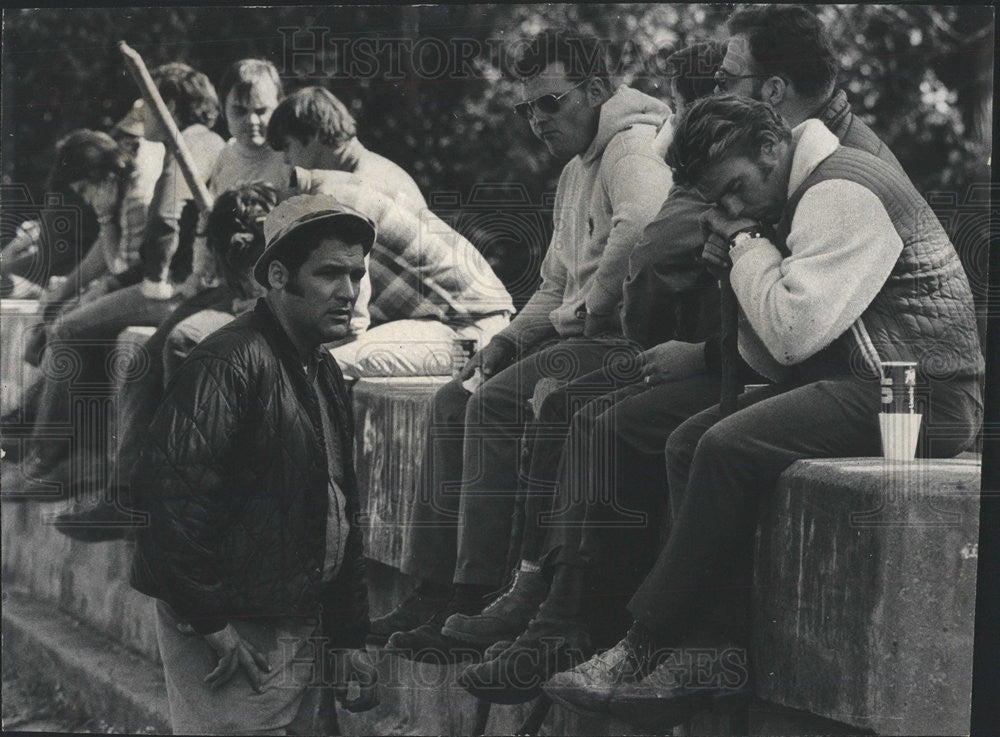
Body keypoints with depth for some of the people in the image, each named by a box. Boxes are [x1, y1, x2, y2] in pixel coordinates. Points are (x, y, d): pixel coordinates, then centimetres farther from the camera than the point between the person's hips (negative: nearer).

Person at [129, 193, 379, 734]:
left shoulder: (325, 376, 15)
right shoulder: (227, 364, -15)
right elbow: (169, 492, -25)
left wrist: (348, 638, 19)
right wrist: (211, 623, -22)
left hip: (305, 637, 9)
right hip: (234, 642, -9)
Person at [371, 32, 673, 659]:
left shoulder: (633, 147, -10)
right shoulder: (575, 172, 24)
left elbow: (643, 227, -33)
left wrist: (587, 308, -20)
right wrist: (509, 340, 10)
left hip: (627, 339, -11)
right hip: (581, 335, 11)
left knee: (496, 404, -23)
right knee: (454, 402, 3)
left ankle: (477, 602, -21)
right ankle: (433, 588, 2)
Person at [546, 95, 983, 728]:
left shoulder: (841, 193, -13)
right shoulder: (802, 198, 18)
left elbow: (794, 331, -21)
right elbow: (779, 358, 14)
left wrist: (748, 244, -7)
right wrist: (739, 265, -1)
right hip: (862, 386, 11)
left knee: (729, 449, -23)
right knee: (690, 443, 0)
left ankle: (649, 648, -13)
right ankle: (721, 649, -9)